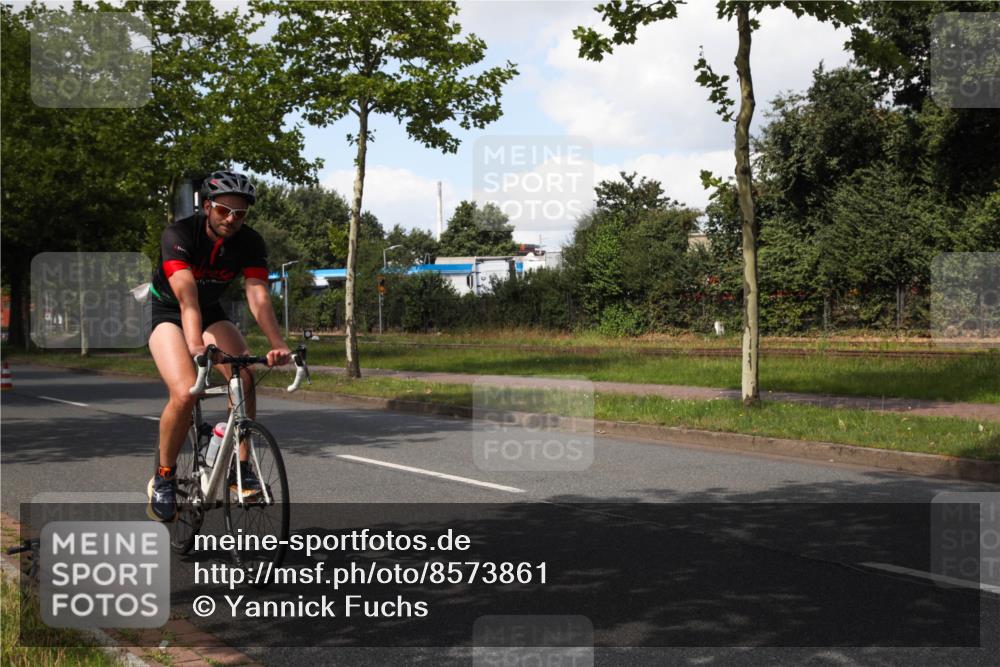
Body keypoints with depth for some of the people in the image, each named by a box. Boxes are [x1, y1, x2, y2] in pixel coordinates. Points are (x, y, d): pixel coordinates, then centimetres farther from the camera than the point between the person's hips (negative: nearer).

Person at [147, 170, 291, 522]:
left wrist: (278, 344, -44)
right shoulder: (178, 235, -29)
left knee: (245, 377, -22)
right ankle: (163, 477, -4)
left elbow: (258, 296, -29)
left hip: (210, 311, 4)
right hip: (167, 312, -4)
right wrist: (196, 347, -55)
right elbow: (187, 298, -41)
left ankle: (241, 466, -7)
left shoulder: (250, 243, -17)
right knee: (185, 393, -26)